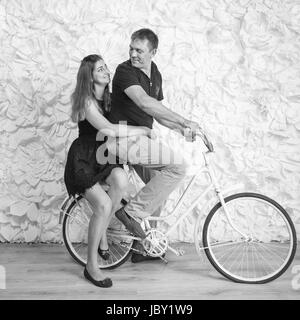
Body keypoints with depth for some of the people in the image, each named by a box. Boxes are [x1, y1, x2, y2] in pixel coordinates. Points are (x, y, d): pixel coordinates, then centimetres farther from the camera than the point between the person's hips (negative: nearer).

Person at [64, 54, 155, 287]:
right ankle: (91, 266, -7)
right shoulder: (86, 101, -18)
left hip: (103, 156, 6)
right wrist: (143, 130, -22)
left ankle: (102, 231, -5)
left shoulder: (109, 97, 7)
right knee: (103, 204, -25)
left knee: (121, 179, -29)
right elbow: (109, 130, -31)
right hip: (83, 160, -6)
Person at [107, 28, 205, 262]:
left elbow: (157, 112, 20)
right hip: (122, 138, -9)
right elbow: (145, 103, -31)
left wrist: (181, 129, 3)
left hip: (139, 138, 9)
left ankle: (143, 245, 23)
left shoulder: (155, 74, 13)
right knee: (177, 166, -20)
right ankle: (132, 212, -11)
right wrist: (185, 122, -32)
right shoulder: (125, 71, -15)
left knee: (160, 186, 10)